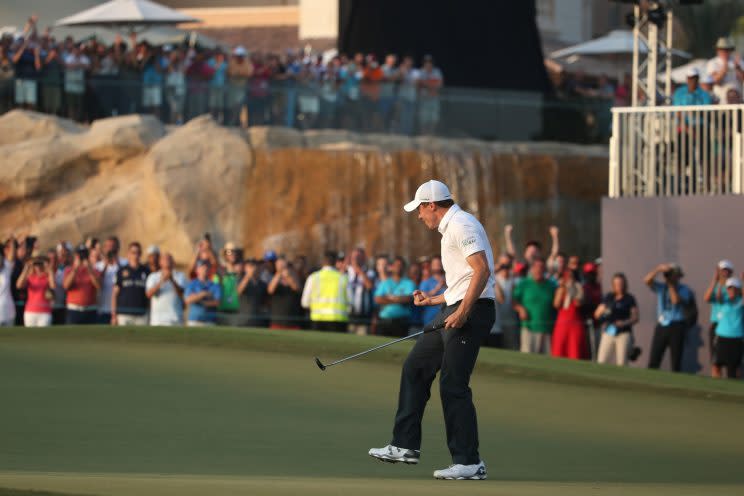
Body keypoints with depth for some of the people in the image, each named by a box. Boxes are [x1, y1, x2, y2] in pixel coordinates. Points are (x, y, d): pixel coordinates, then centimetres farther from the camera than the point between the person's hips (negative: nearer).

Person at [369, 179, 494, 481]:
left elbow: (482, 270, -22)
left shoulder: (461, 225, -11)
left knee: (453, 385, -12)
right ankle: (405, 445, 17)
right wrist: (432, 301, 31)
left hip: (472, 310, -11)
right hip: (457, 309, 11)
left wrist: (463, 312, -26)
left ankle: (469, 462, -8)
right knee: (415, 367, 13)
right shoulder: (450, 229, 22)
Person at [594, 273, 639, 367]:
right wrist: (603, 312, -9)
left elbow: (636, 317, 4)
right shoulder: (608, 297, 12)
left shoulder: (629, 299, 5)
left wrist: (625, 323, -14)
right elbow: (597, 315, 13)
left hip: (624, 333, -3)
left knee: (622, 362, -9)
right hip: (608, 333, 3)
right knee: (602, 361, -8)